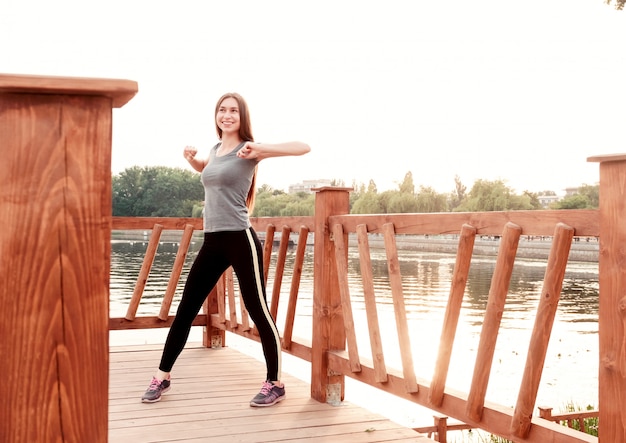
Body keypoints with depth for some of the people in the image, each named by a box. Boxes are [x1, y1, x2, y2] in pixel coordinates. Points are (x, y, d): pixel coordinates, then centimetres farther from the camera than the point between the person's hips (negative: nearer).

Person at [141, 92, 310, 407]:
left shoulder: (249, 150, -5)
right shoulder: (215, 150, 15)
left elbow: (303, 147, -15)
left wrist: (259, 149, -23)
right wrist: (191, 159, 18)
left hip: (240, 239, -7)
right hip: (212, 241, 7)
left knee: (258, 312, -1)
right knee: (185, 310, 10)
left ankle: (274, 384, 13)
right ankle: (162, 378, 21)